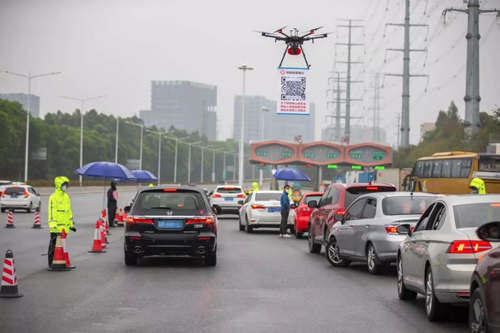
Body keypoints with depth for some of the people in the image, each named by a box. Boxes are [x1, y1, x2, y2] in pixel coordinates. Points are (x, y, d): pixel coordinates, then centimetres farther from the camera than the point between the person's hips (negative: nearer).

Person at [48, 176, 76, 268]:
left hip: (65, 226, 8)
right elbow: (51, 211, -14)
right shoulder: (53, 197, -8)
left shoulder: (66, 197, 17)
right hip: (56, 226, -8)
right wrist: (52, 223, -21)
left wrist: (71, 224, 21)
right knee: (53, 244, -5)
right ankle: (51, 263, -1)